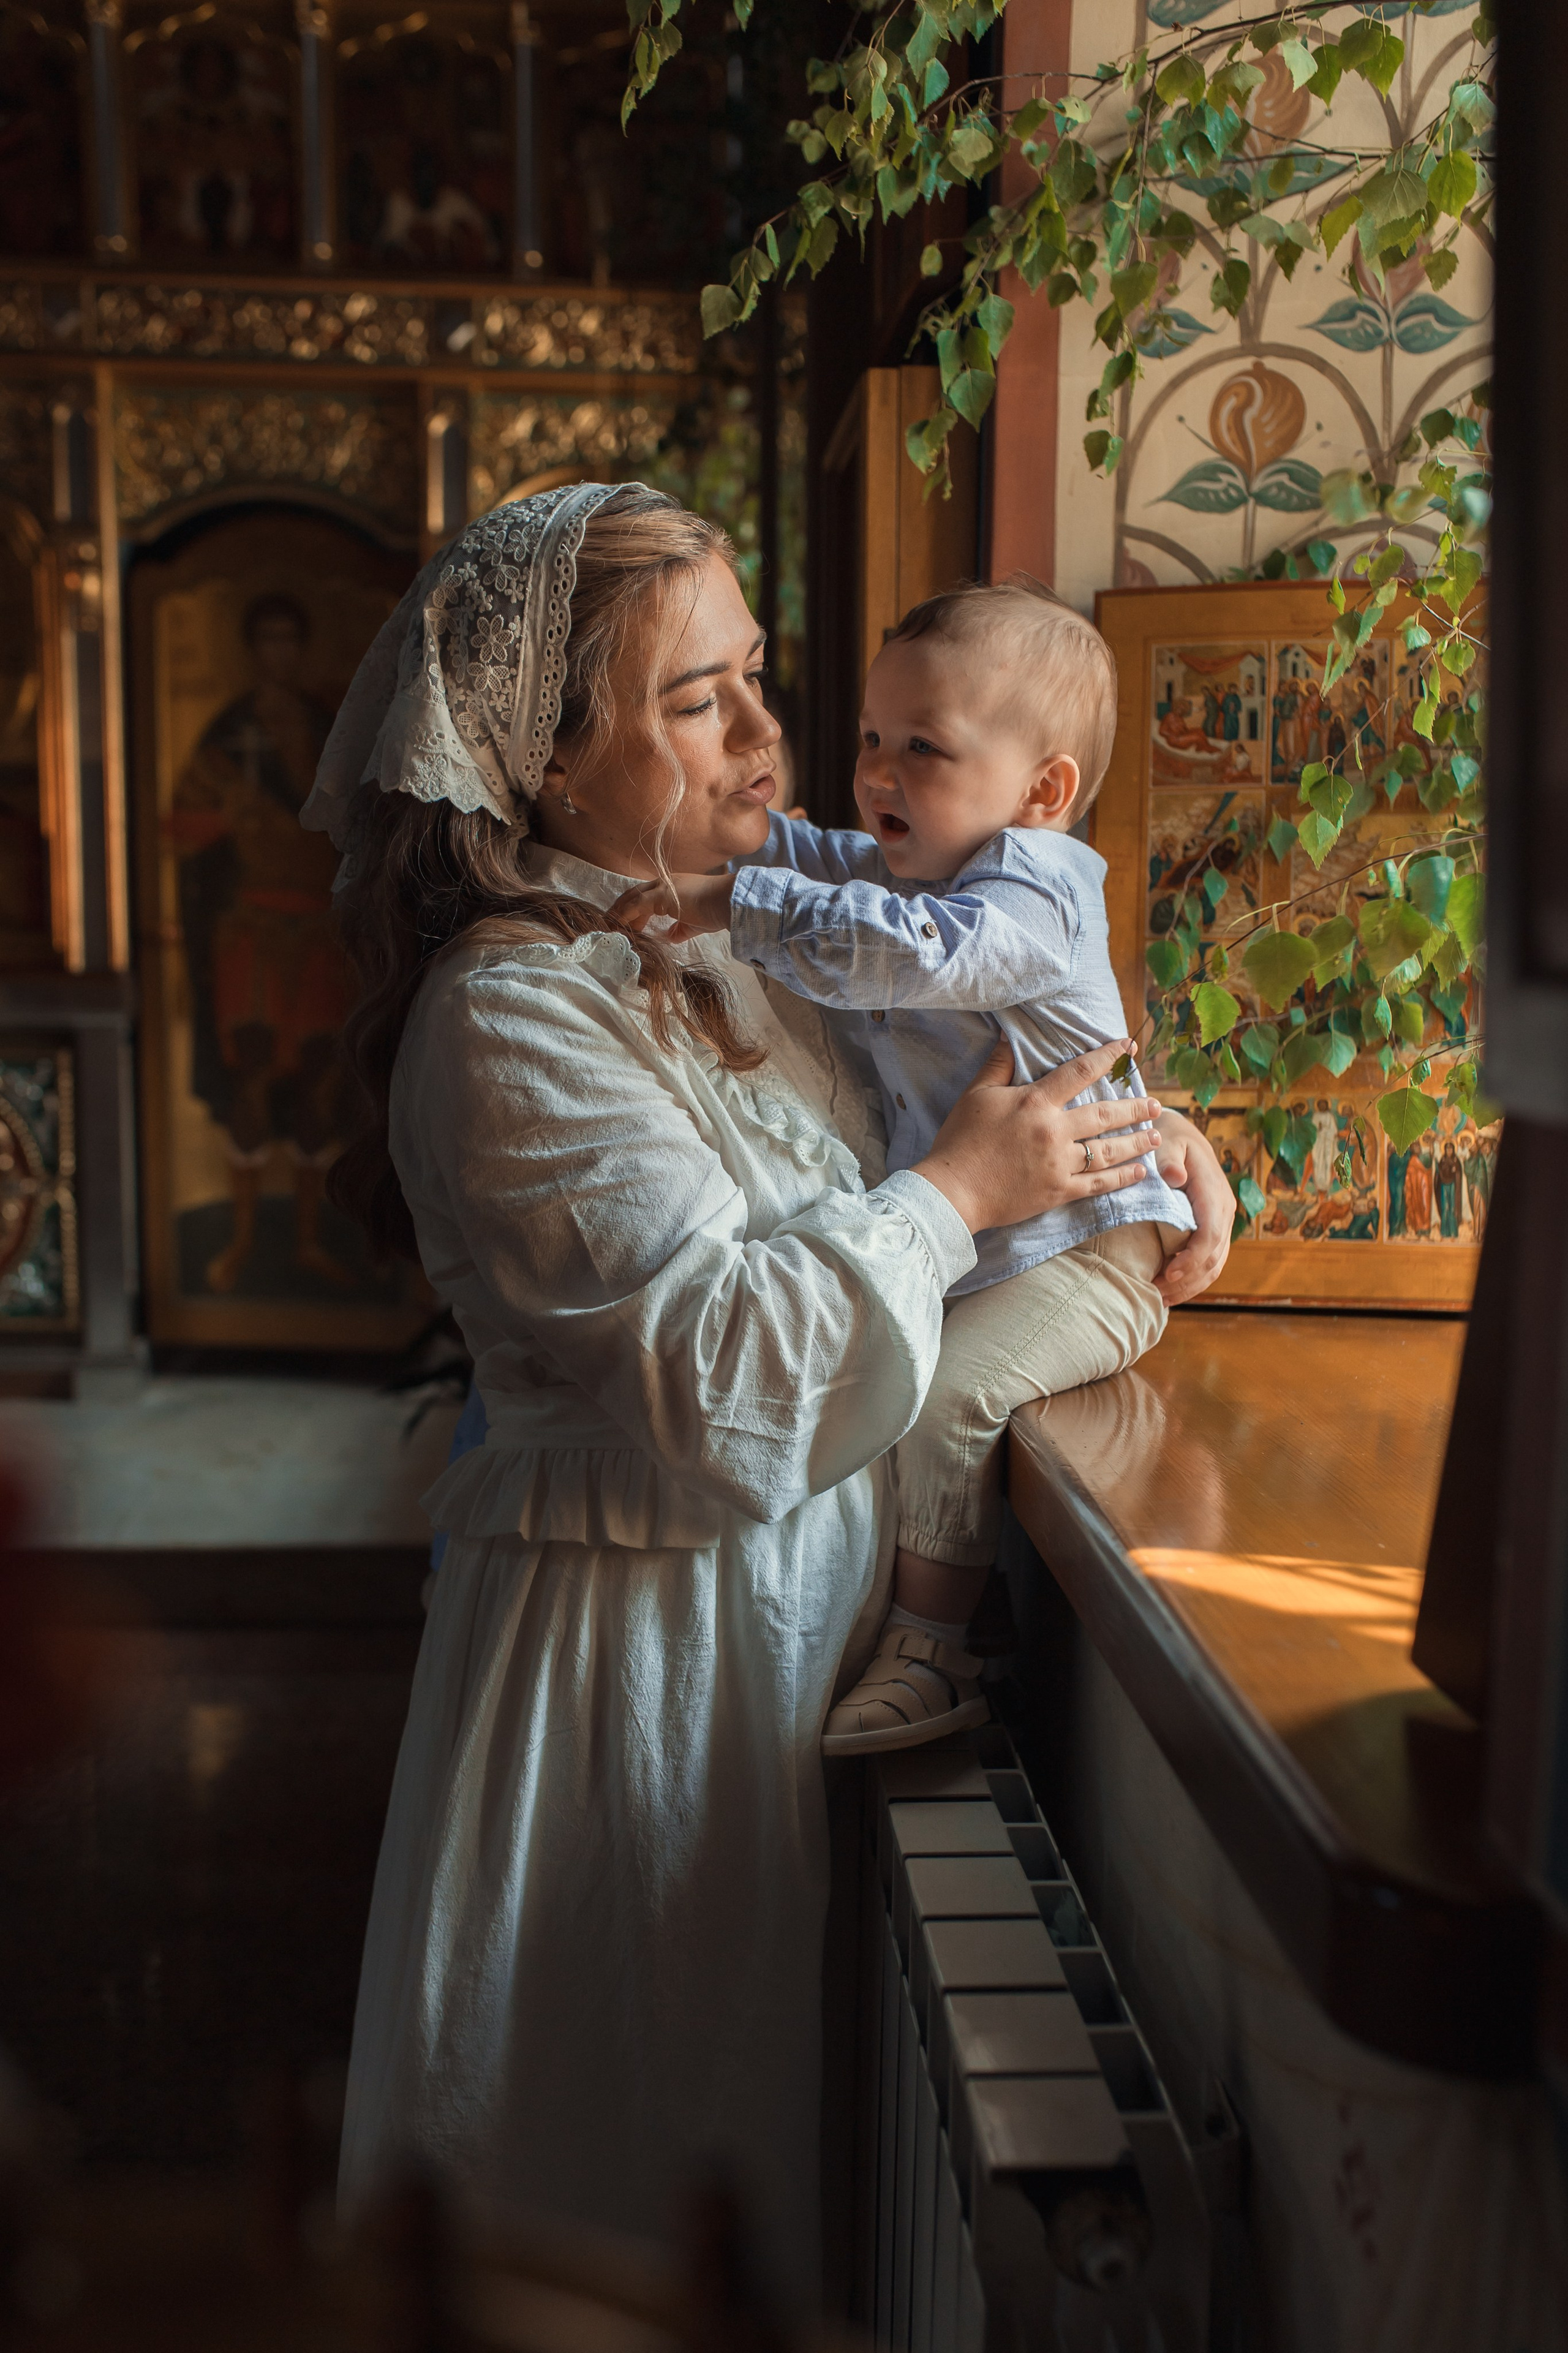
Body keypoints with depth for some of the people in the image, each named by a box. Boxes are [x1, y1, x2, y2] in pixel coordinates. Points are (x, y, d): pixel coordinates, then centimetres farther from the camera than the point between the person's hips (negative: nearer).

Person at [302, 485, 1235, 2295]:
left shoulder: (712, 963, 7)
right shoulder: (511, 1013, -19)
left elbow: (1017, 1045, 22)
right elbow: (729, 1380, -27)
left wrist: (1156, 1134, 3)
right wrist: (960, 1190, -17)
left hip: (795, 1599, 8)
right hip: (650, 1650, -8)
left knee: (776, 2110, 24)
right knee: (648, 2134, 12)